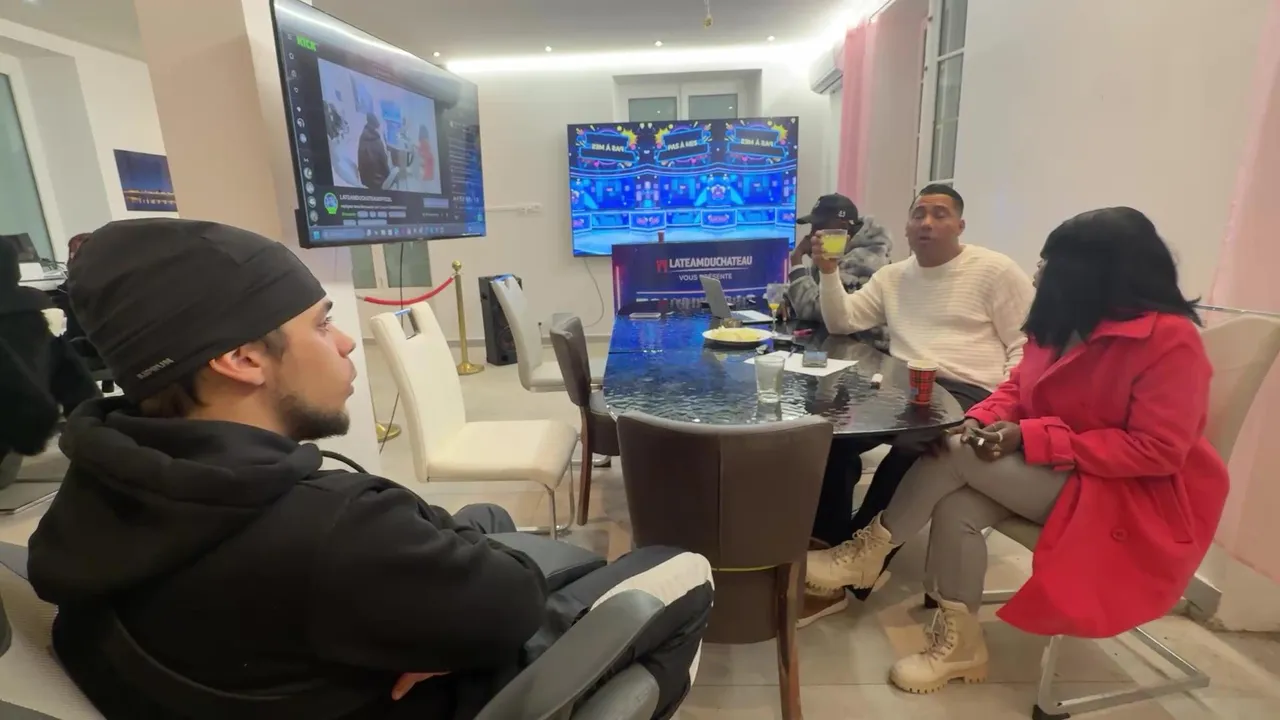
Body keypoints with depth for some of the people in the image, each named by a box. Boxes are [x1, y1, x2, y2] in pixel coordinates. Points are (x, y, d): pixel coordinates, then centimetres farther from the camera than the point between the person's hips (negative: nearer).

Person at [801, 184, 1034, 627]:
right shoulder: (892, 277, 19)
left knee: (906, 452, -33)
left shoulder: (996, 271, 4)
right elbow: (842, 322, 13)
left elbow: (1028, 344, -1)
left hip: (967, 395, -5)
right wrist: (829, 272, -2)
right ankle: (832, 551, -14)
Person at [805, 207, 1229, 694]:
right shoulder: (1064, 322, 2)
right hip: (1059, 474, 7)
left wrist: (1031, 438, -28)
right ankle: (959, 644, -5)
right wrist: (982, 419, -13)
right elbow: (1021, 386, 10)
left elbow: (1157, 451, -22)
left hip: (1137, 500, -7)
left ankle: (869, 554, -6)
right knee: (956, 506, -21)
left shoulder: (1170, 339, -20)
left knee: (958, 455, -24)